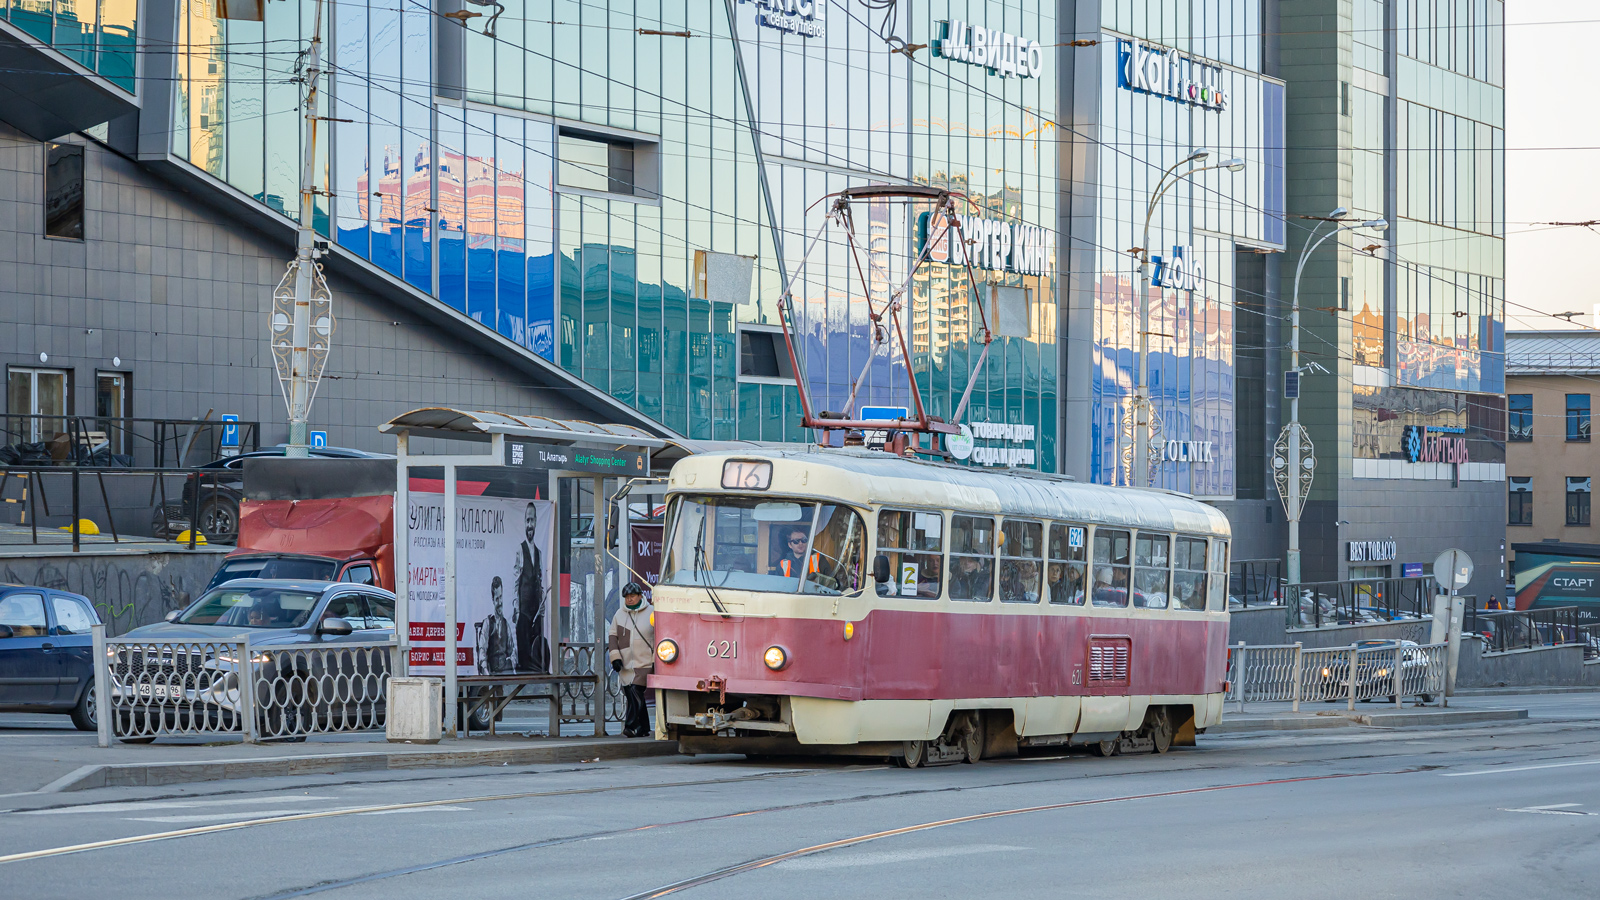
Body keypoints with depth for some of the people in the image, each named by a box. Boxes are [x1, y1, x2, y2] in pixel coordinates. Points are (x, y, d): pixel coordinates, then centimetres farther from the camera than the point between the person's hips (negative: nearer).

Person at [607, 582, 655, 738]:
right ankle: (643, 727, 10)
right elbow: (613, 636, 13)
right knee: (630, 695, 2)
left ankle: (631, 726, -19)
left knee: (635, 692, -17)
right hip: (626, 664, 4)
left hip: (645, 663, -4)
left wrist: (656, 660, 0)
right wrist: (615, 657, 1)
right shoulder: (619, 614, 12)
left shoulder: (650, 613, 3)